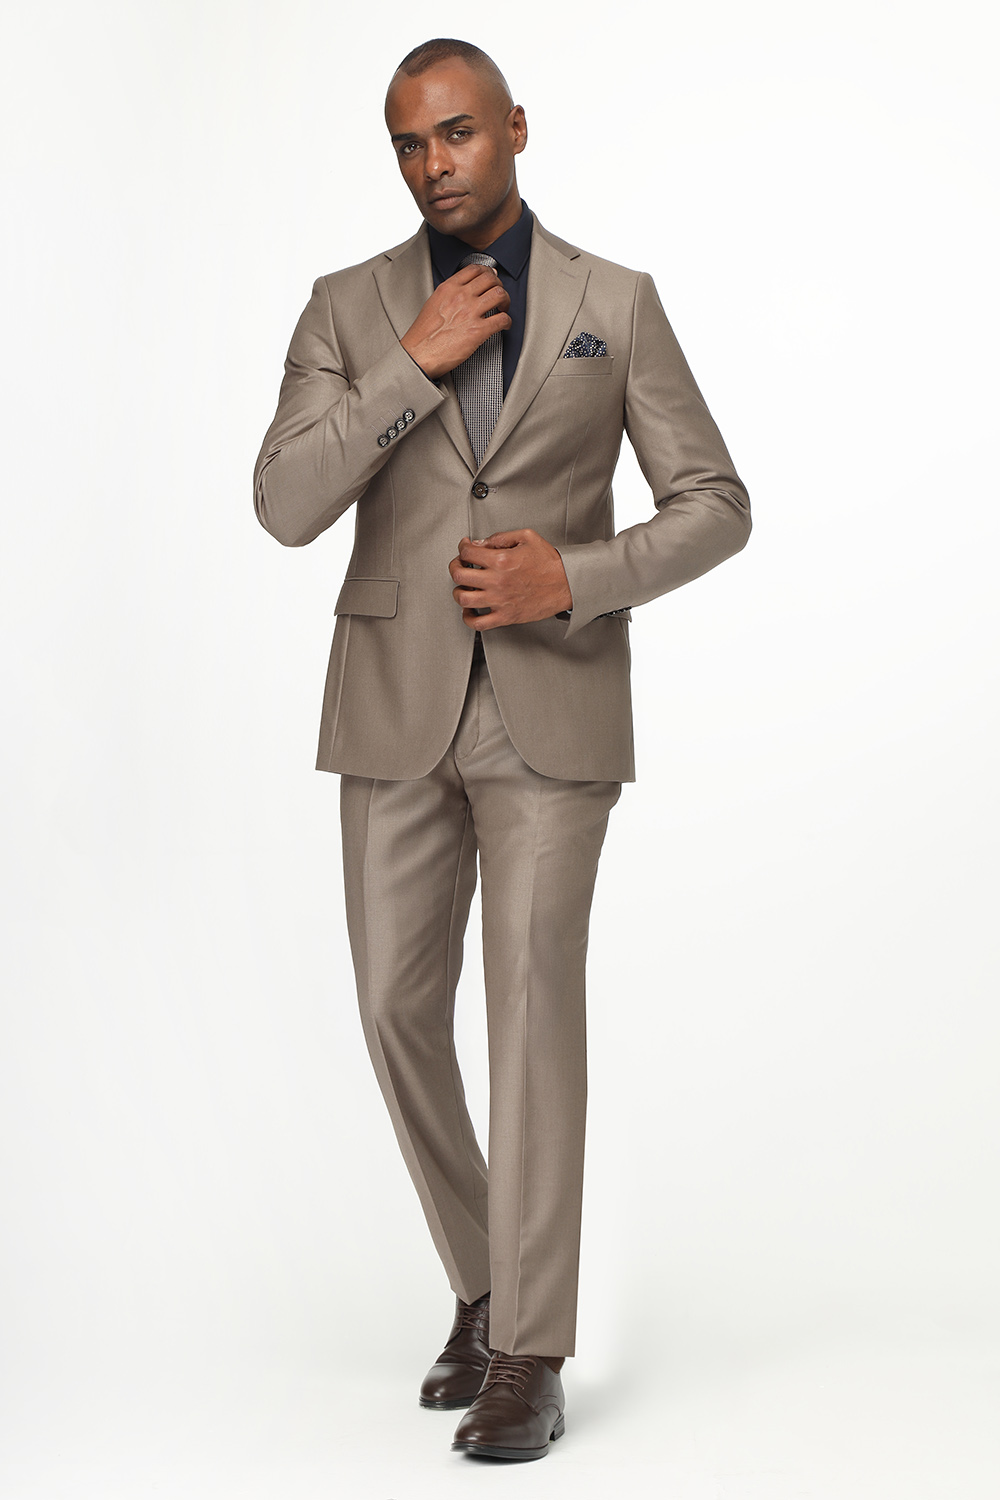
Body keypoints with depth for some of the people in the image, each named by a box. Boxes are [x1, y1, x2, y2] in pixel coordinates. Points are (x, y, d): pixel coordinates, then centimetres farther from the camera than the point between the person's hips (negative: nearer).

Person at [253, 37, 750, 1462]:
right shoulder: (349, 310, 4)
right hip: (399, 706, 2)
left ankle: (527, 1356, -2)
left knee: (533, 1011, -10)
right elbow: (287, 508, -9)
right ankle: (487, 1287, 24)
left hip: (554, 707, -2)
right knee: (402, 1014, 2)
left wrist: (574, 579, -17)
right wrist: (417, 365, -17)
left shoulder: (617, 304, 2)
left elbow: (715, 508, 0)